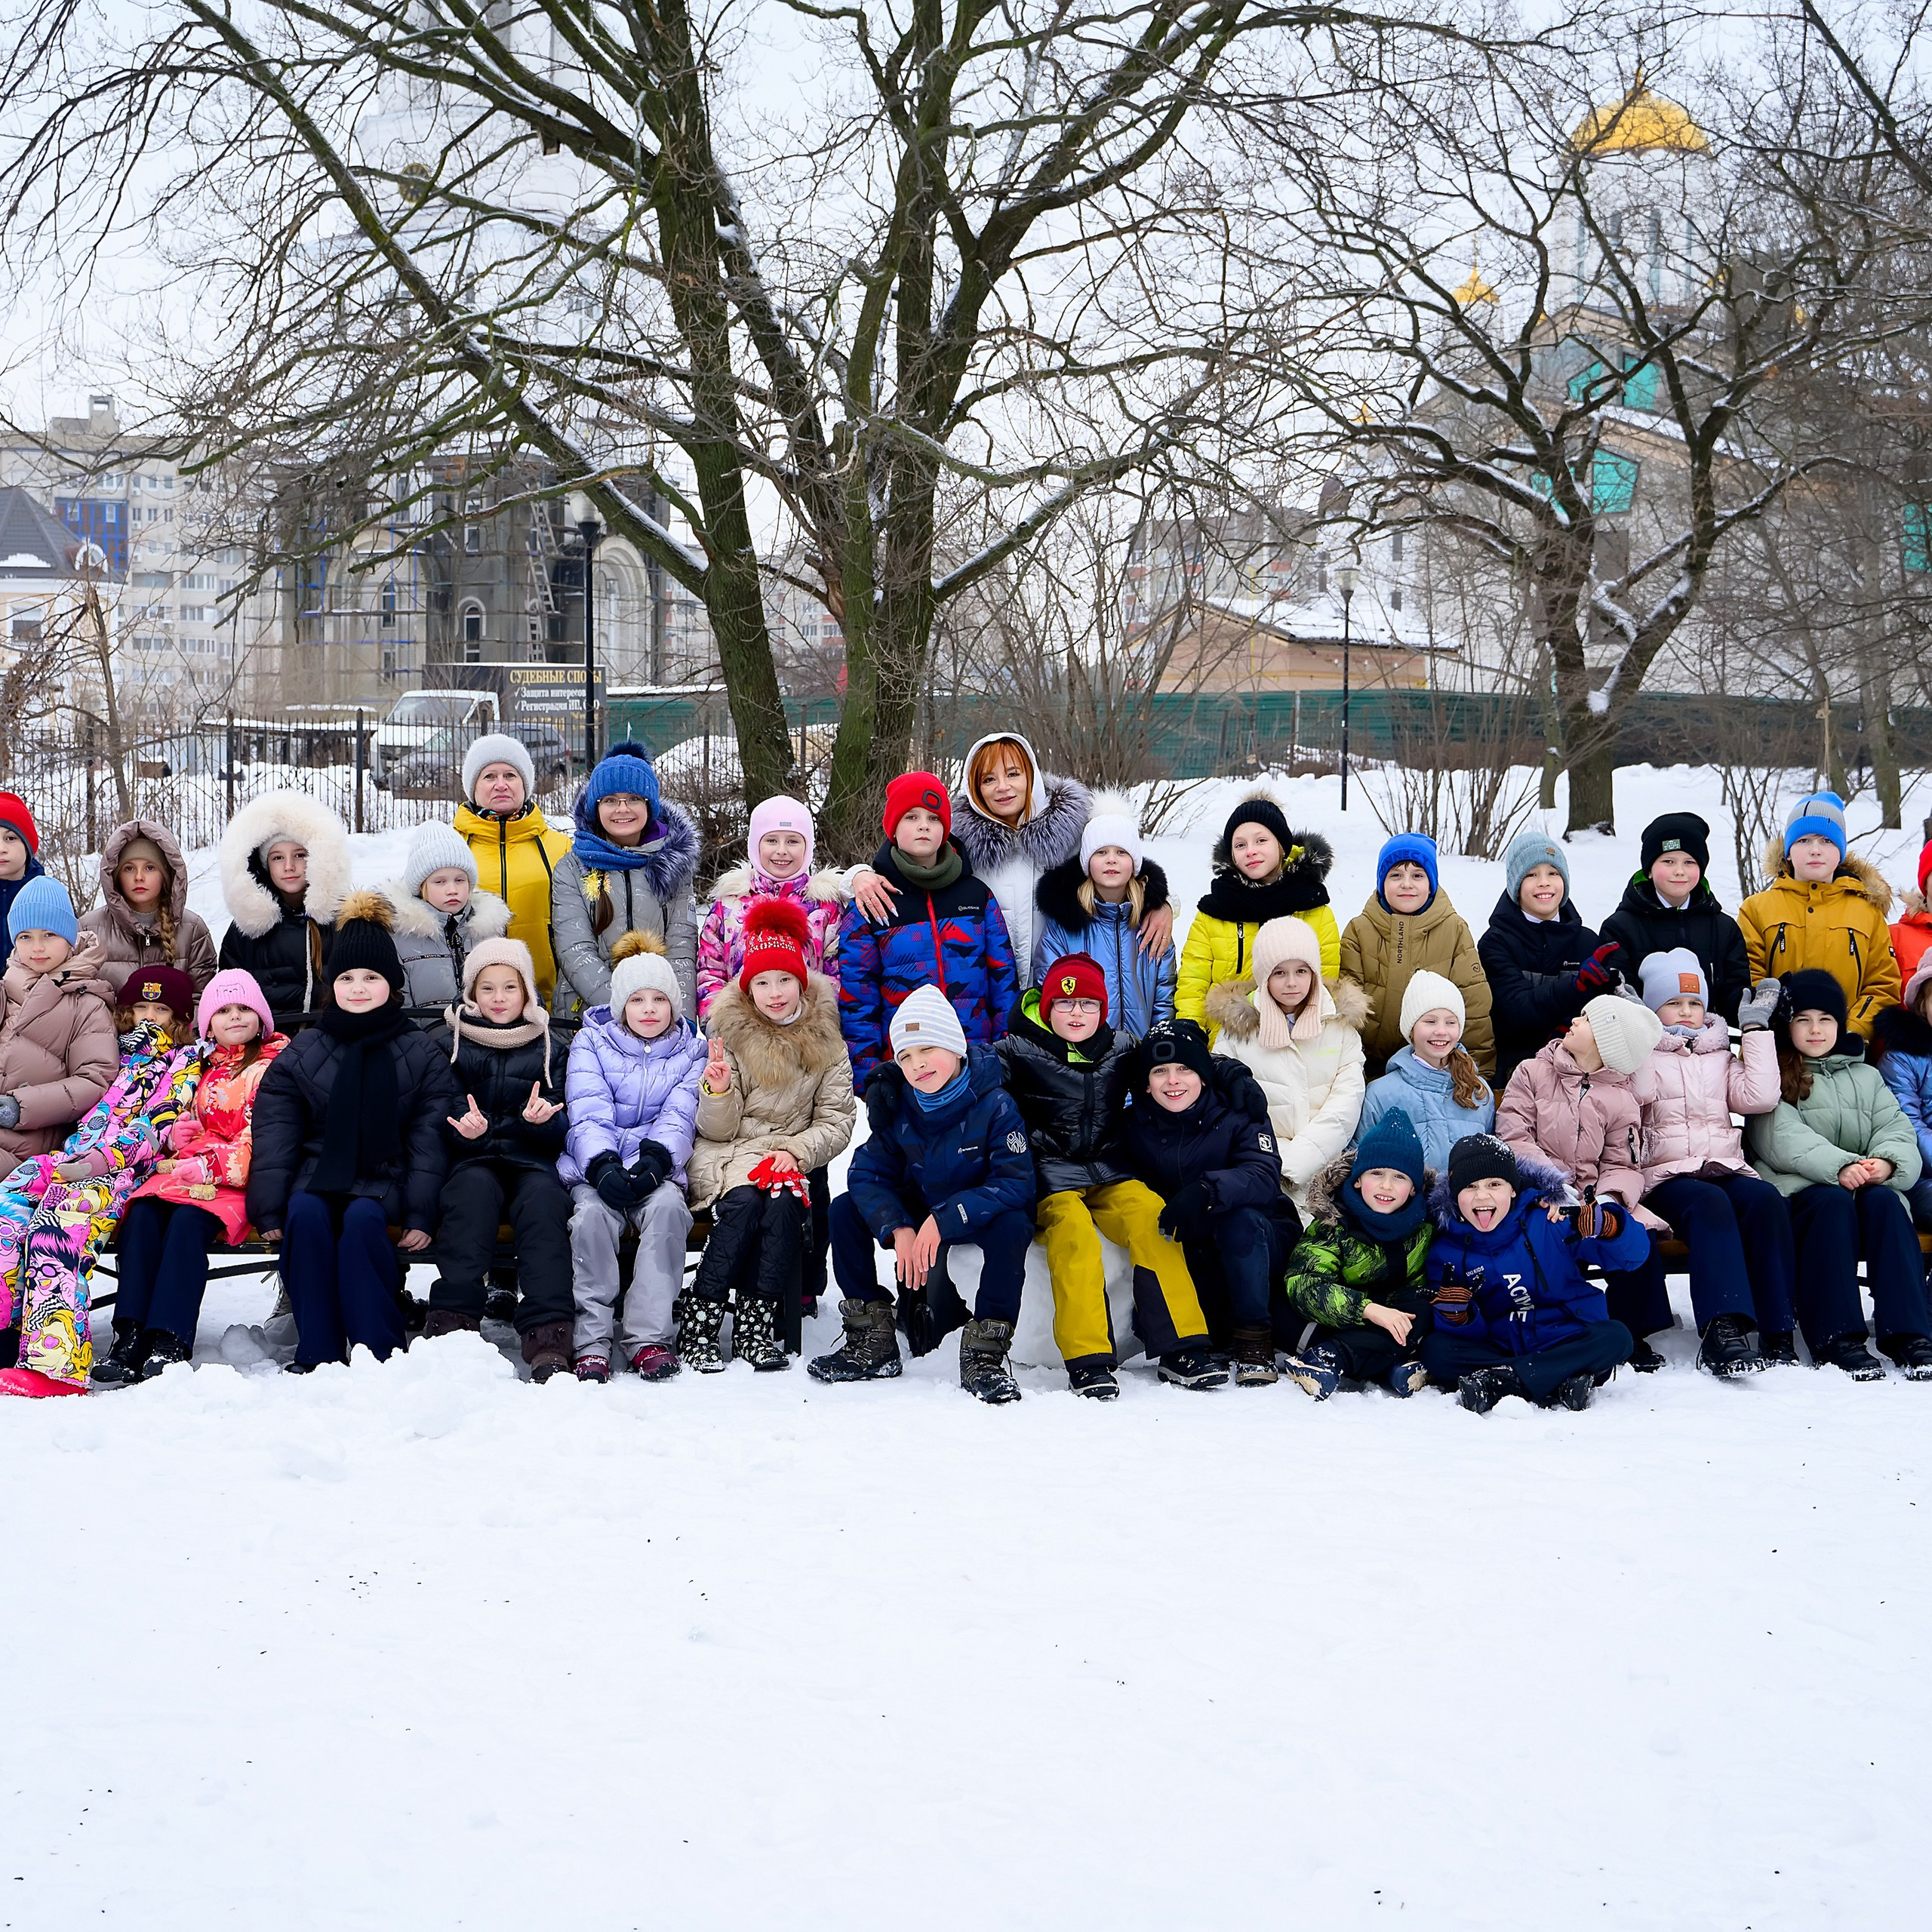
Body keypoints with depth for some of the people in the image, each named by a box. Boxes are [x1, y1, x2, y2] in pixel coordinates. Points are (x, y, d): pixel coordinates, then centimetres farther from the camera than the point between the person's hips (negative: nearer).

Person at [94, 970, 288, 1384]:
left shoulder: (274, 1067, 4)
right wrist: (174, 1136, 2)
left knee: (188, 1219, -34)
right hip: (185, 1173, 6)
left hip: (241, 1180, -6)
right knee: (143, 1213, -26)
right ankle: (130, 1336, -35)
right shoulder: (201, 1071, 25)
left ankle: (170, 1343, -42)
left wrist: (204, 1165, -14)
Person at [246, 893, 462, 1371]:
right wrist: (270, 1210, -7)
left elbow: (430, 1139, 0)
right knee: (305, 1214, -32)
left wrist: (420, 1215, -12)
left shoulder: (423, 1054, 7)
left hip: (384, 1179, -2)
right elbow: (274, 1135, 5)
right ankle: (317, 1355, -29)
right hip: (318, 1174, 2)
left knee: (362, 1219, -35)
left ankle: (380, 1351, -30)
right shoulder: (299, 1054, 11)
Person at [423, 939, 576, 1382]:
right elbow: (441, 1115, 5)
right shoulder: (453, 1041, 15)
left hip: (533, 1162, 0)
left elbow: (563, 1125, 10)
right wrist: (464, 1128, -19)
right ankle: (453, 1322, -44)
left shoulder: (545, 1045, 17)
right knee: (473, 1191, -36)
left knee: (544, 1197, -34)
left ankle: (548, 1337, -45)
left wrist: (541, 1120, -15)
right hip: (472, 1161, 0)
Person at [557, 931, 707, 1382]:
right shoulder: (592, 1043, 10)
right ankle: (590, 1342, -33)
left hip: (657, 1167, 1)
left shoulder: (690, 1052, 14)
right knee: (592, 1212, -34)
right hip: (596, 1166, -1)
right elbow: (588, 1112, -4)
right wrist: (603, 1165, -23)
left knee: (667, 1207, -33)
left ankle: (649, 1337, -33)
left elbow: (680, 1115, -2)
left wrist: (656, 1158, -23)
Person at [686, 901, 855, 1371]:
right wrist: (718, 1091, -23)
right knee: (744, 1202, -31)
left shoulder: (826, 1042, 7)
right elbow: (718, 1129, -2)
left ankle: (757, 1327, -27)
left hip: (794, 1160, 1)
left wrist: (795, 1151, -14)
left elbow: (837, 1120, 3)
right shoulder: (732, 1035, 2)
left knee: (784, 1202, -31)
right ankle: (698, 1326, -28)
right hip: (728, 1156, -1)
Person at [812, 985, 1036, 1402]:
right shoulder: (898, 1106, -9)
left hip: (980, 1214, -5)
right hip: (919, 1210, 5)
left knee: (1012, 1227, -37)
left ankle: (984, 1354, -29)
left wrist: (944, 1221, -38)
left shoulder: (994, 1105, -23)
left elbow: (1016, 1183, -30)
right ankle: (872, 1340, -9)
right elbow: (866, 1173, -11)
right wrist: (897, 1228, -29)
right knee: (845, 1210, -13)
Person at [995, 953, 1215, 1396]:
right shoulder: (1017, 1053, 1)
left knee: (1152, 1219, -26)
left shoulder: (1122, 1051, 13)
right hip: (1050, 1177, -3)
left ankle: (1181, 1349, -26)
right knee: (1073, 1234, -33)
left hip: (1111, 1175, 3)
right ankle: (1087, 1361, -35)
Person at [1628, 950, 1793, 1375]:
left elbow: (1760, 1097, 6)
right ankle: (1723, 1330, -50)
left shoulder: (1721, 1058, 26)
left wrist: (1756, 1028, 10)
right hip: (1667, 1176, -3)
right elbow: (1641, 1091, -8)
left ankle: (1776, 1334, -34)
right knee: (1709, 1203, -36)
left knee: (1765, 1198, -30)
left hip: (1727, 1169, 3)